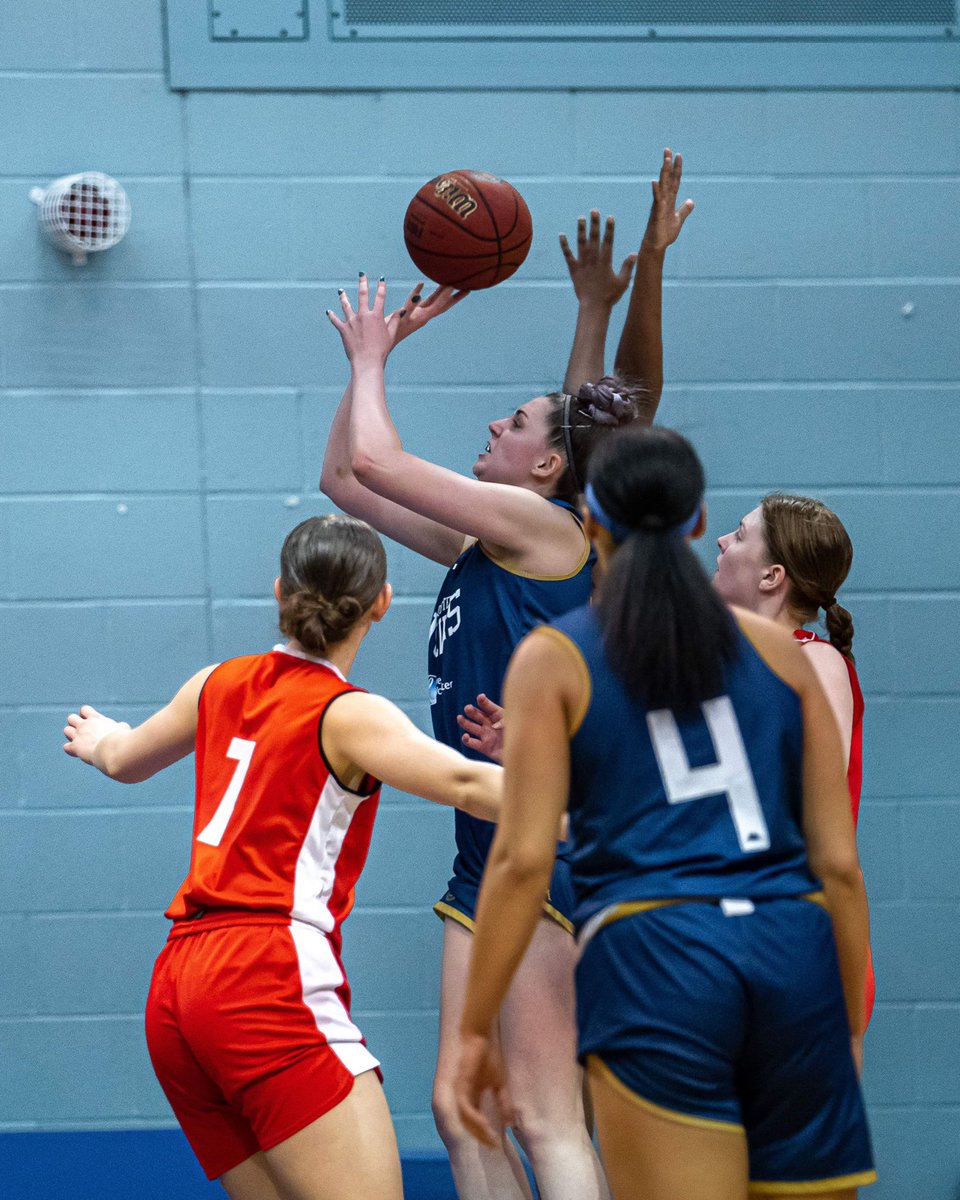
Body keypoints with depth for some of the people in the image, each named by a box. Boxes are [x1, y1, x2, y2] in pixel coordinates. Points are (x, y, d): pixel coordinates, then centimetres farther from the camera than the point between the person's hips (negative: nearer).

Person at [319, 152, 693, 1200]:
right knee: (462, 1110, 7)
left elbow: (374, 458, -9)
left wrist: (371, 359, 9)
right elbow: (346, 476, 27)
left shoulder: (542, 523, -5)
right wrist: (371, 356, 23)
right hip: (489, 854, 9)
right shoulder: (478, 551, 19)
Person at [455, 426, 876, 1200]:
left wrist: (476, 1028, 2)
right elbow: (839, 861, 11)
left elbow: (523, 859, -3)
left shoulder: (552, 659, 7)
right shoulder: (776, 650, 14)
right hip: (794, 955, 3)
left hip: (651, 960, -3)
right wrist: (849, 1022, 19)